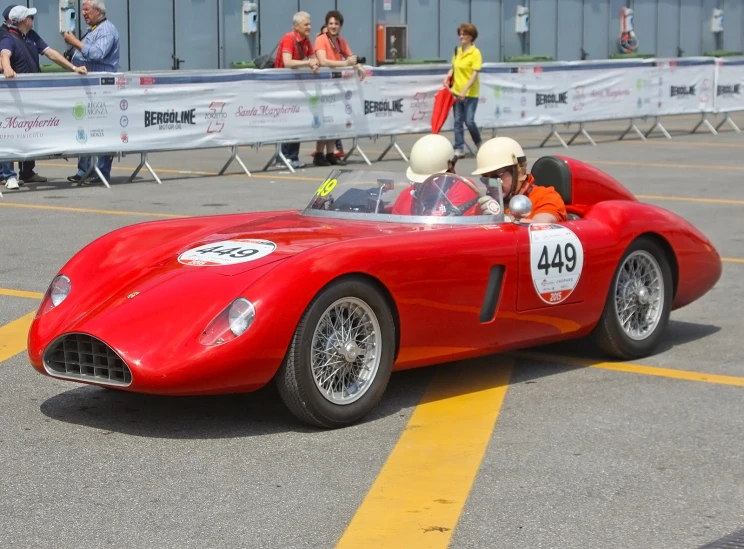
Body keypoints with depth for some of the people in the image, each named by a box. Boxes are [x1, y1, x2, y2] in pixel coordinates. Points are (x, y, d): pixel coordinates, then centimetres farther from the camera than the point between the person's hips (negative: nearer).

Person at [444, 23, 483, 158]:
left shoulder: (475, 53, -12)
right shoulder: (457, 51, 9)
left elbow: (475, 74, -18)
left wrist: (465, 91, -25)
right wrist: (448, 76, 0)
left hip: (470, 93, -6)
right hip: (457, 92, 6)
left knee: (469, 121, -7)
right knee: (458, 121, 5)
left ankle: (478, 143, 19)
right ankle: (459, 149, 10)